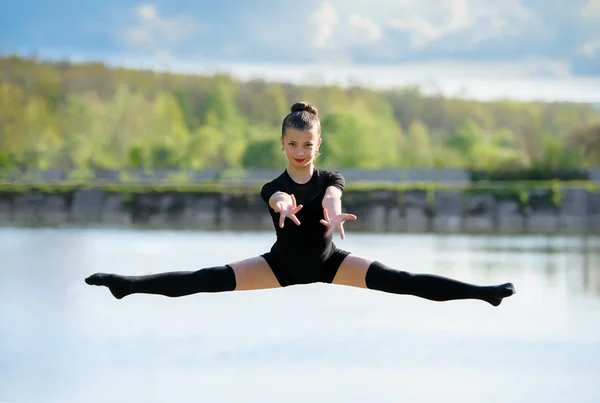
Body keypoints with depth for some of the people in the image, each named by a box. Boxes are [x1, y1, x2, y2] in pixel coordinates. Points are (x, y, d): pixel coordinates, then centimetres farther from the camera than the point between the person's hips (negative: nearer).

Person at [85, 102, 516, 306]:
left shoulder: (331, 179, -11)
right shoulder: (273, 188, -12)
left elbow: (331, 197, -38)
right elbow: (281, 197, -39)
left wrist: (334, 215, -63)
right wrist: (285, 207, -66)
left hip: (328, 261, 0)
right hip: (282, 263, 0)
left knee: (400, 281, -18)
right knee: (209, 279, -15)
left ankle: (482, 292, -23)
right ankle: (127, 285, -19)